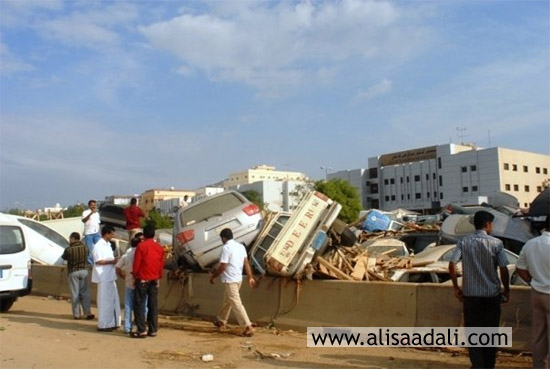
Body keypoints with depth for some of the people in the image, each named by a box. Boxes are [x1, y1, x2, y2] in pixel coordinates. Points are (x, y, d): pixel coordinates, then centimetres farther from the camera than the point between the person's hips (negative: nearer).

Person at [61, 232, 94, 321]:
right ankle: (88, 313, 7)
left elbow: (64, 257, 4)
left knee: (75, 293, 6)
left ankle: (76, 314, 11)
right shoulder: (85, 247, -4)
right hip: (84, 271, 3)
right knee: (85, 292, 9)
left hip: (73, 272, -3)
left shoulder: (69, 249, -14)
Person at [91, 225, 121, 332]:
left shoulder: (108, 244, 15)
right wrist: (112, 261, -19)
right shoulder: (99, 245, -14)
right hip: (104, 278, -9)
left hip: (110, 277, 9)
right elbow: (98, 261, -20)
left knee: (113, 300, 13)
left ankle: (112, 323, 22)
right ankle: (103, 325, 6)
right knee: (105, 301, -3)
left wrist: (115, 261, 5)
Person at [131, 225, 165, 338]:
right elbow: (161, 265, 9)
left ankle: (141, 330, -2)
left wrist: (135, 275, 7)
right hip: (155, 280, 5)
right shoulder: (160, 248, 6)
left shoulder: (141, 246, -10)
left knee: (139, 304, 1)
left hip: (143, 279, -5)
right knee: (153, 304, 8)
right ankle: (153, 330, 11)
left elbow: (136, 264, -9)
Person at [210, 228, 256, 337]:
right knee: (227, 300, 23)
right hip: (238, 278, 9)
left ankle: (248, 327, -11)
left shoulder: (226, 247, -17)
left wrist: (213, 276, -5)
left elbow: (222, 267, -19)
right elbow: (246, 263, 7)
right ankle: (221, 321, 38)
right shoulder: (241, 246, 8)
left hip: (230, 280, -9)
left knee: (236, 303, -7)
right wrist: (250, 277, 9)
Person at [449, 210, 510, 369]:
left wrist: (456, 287, 2)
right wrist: (507, 290, 6)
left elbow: (452, 265, -9)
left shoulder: (464, 242, -3)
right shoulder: (496, 243, -8)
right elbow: (503, 269, -9)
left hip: (470, 294, 1)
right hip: (492, 293, 0)